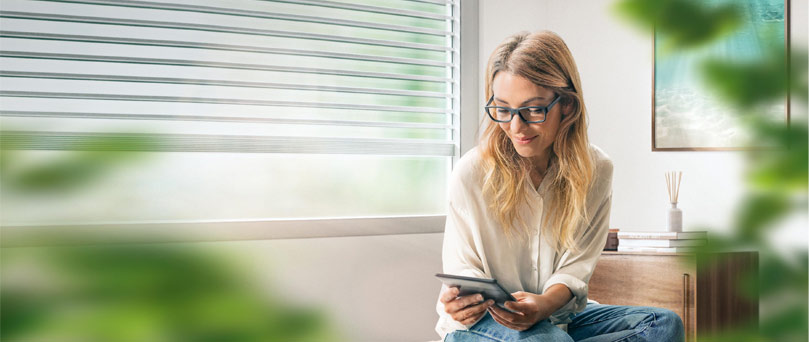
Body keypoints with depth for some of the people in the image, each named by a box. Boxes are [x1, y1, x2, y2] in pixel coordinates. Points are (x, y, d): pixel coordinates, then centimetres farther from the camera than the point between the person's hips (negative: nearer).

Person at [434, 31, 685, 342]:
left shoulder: (595, 170, -4)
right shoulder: (471, 173, -12)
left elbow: (576, 268, -5)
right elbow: (464, 266, -4)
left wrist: (546, 303, -29)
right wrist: (462, 299, -30)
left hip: (559, 315, 5)